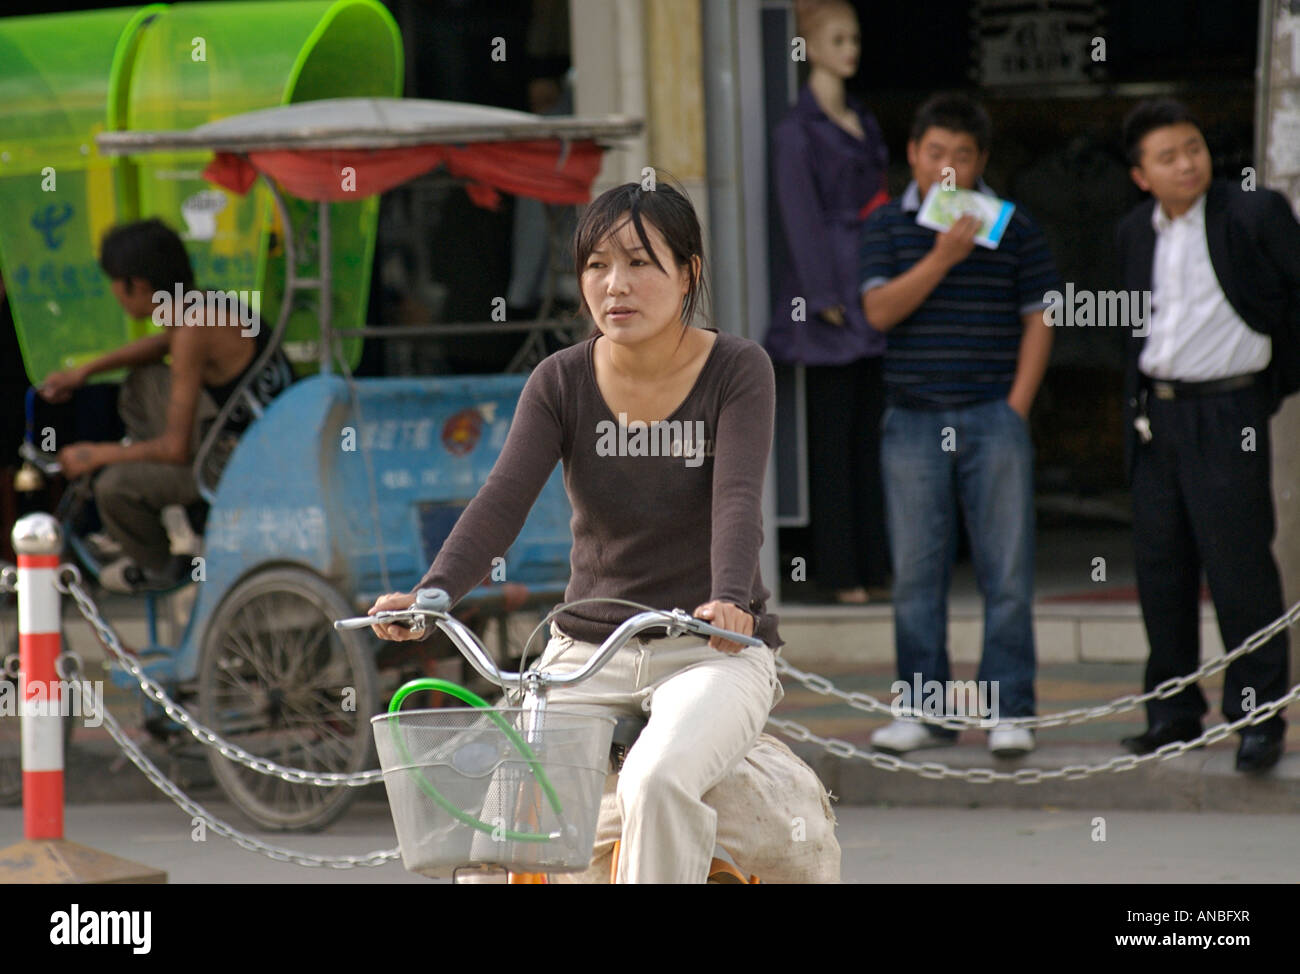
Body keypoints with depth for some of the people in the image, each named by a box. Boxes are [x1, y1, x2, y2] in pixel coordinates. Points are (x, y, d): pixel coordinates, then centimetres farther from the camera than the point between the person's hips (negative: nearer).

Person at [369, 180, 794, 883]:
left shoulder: (737, 371, -5)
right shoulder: (560, 383, 1)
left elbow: (737, 498, -20)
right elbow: (504, 499, -13)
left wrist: (727, 601, -41)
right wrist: (432, 593, -32)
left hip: (711, 653, -3)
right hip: (586, 651, 3)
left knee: (657, 781, -33)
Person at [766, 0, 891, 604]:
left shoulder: (864, 124, 16)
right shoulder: (797, 131, -7)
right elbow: (801, 216, -11)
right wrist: (825, 298, -15)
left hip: (874, 296, 7)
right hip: (831, 308, -7)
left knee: (872, 434, 8)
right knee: (833, 437, -3)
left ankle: (873, 567, 12)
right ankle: (839, 572, 1)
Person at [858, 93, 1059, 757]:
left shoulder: (1012, 228, 4)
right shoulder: (888, 226, 5)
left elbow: (1037, 321, 5)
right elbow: (880, 310, -7)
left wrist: (1016, 408, -3)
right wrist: (943, 256, -17)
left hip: (993, 418, -1)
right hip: (912, 421, 1)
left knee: (1007, 571, -1)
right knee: (916, 573, 4)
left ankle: (1010, 711, 4)